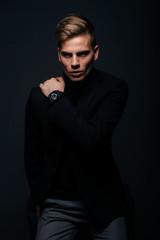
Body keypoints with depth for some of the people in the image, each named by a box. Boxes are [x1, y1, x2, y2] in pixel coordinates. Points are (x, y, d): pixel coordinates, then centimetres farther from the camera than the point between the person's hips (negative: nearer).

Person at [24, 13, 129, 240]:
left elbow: (90, 139, -26)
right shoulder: (38, 95, -4)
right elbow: (32, 155, 6)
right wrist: (40, 200, 11)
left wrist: (57, 98, -17)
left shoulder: (114, 88, -11)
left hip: (103, 200, -1)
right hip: (57, 204, 1)